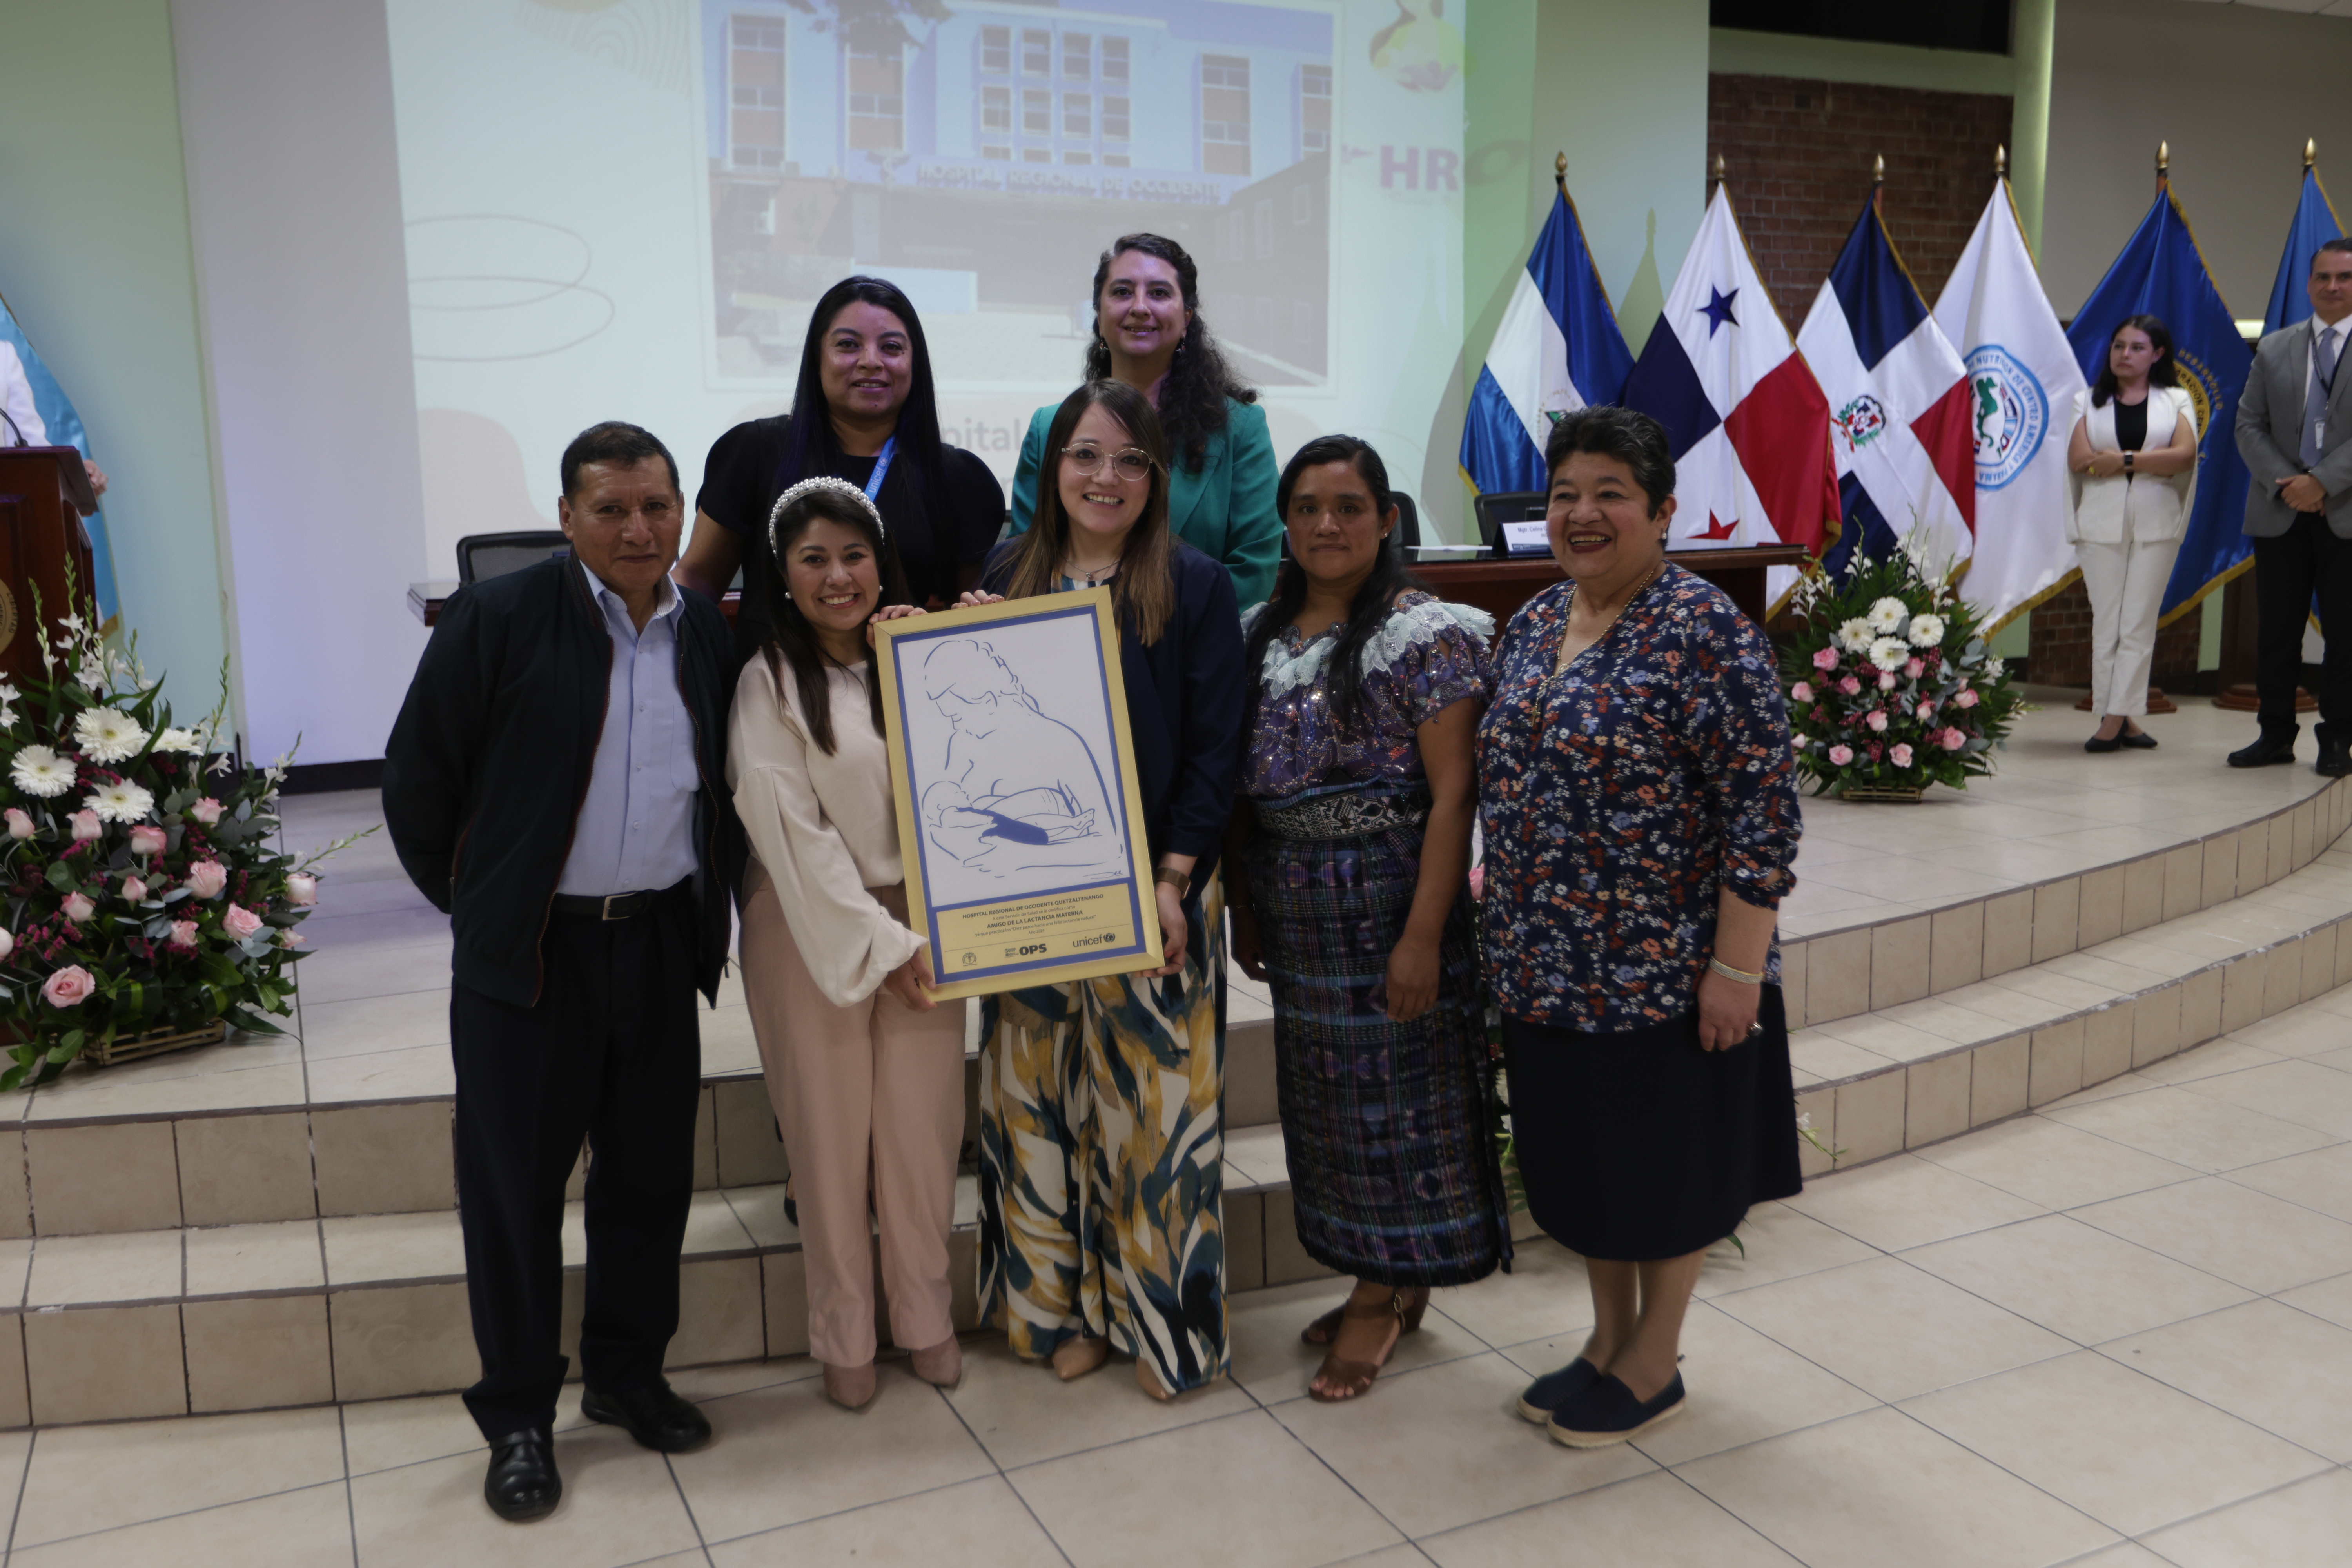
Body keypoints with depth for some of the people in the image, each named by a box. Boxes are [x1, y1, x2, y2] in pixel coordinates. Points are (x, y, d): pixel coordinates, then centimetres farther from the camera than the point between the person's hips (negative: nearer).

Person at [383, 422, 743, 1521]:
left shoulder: (710, 636, 5)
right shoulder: (498, 619, -9)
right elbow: (417, 778, -3)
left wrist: (713, 907, 10)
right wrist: (473, 902, 2)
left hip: (662, 944, 4)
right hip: (528, 949, -4)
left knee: (650, 1175, 13)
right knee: (515, 1184, 6)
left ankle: (628, 1375, 32)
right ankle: (517, 1419, 22)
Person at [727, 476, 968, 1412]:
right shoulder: (768, 682, -6)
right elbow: (789, 827, -11)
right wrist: (875, 942, -13)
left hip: (920, 921, 3)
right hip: (812, 929, -3)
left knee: (923, 1128, 6)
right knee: (831, 1135, 5)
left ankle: (926, 1319, 25)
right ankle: (843, 1337, 22)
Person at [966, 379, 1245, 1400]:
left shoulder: (1195, 587, -1)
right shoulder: (1007, 578, 8)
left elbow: (1214, 748, -5)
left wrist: (1175, 881, -11)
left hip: (1152, 890, -3)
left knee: (1153, 1102, 3)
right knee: (1039, 1102, 9)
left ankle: (1162, 1317, 19)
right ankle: (1058, 1306, 25)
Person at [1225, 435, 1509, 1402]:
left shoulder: (1426, 634, -10)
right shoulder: (1257, 636, 8)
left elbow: (1453, 794, -14)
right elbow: (1237, 784, 12)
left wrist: (1424, 934, -18)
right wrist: (1242, 907, 11)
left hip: (1392, 899, -6)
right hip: (1296, 912, 6)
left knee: (1398, 1093, 3)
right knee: (1328, 1096, 13)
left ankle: (1382, 1295, 20)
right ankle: (1393, 1287, 29)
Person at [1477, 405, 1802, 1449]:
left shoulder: (1704, 631, -16)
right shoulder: (1533, 624, 6)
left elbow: (1763, 807, -17)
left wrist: (1738, 967, -19)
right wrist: (1505, 910, 15)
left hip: (1663, 968, -6)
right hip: (1548, 969, 7)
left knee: (1665, 1163, 11)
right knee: (1578, 1157, 18)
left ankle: (1654, 1363, 29)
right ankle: (1608, 1339, 37)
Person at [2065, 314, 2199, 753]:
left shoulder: (2175, 400, 9)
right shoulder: (2089, 400, 11)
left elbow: (2184, 454, -8)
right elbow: (2079, 460, -4)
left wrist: (2123, 460, -12)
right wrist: (2155, 461, -6)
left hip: (2156, 524, -1)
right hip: (2102, 523, 1)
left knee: (2139, 624, -4)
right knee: (2106, 622, -2)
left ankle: (2117, 717, -4)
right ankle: (2123, 719, 2)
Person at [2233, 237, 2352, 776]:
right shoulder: (2274, 348, 10)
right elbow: (2249, 425, 7)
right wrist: (2284, 483, -7)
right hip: (2280, 513, 3)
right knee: (2275, 631, 6)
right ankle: (2276, 734, 16)